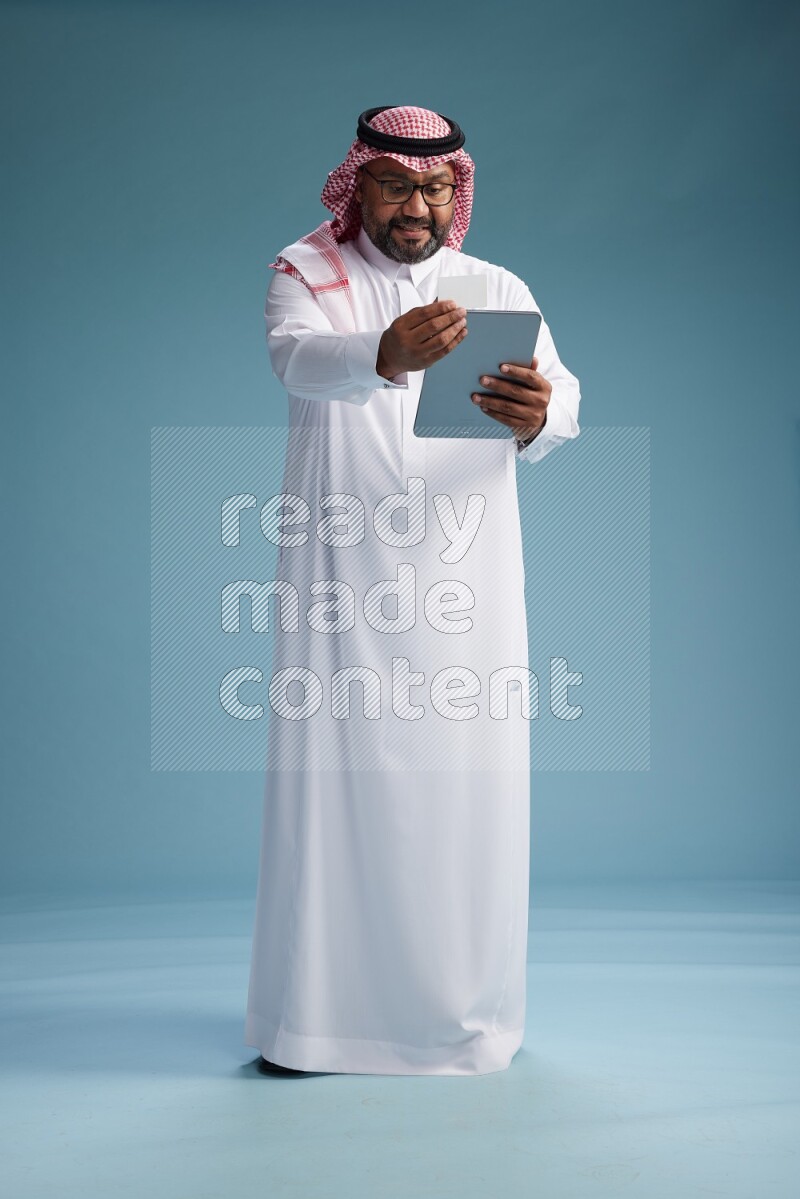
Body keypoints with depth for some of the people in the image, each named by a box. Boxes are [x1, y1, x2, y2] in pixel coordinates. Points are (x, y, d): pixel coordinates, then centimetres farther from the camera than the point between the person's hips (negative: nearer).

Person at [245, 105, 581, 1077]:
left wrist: (535, 418, -32)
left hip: (465, 575, 2)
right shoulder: (304, 273, 7)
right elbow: (297, 358, -17)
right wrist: (384, 355, -39)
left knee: (467, 788, 0)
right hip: (338, 578, -1)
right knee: (330, 779, -3)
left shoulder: (499, 292, 11)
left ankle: (465, 1012, 14)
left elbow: (560, 396, -6)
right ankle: (314, 1015, 8)